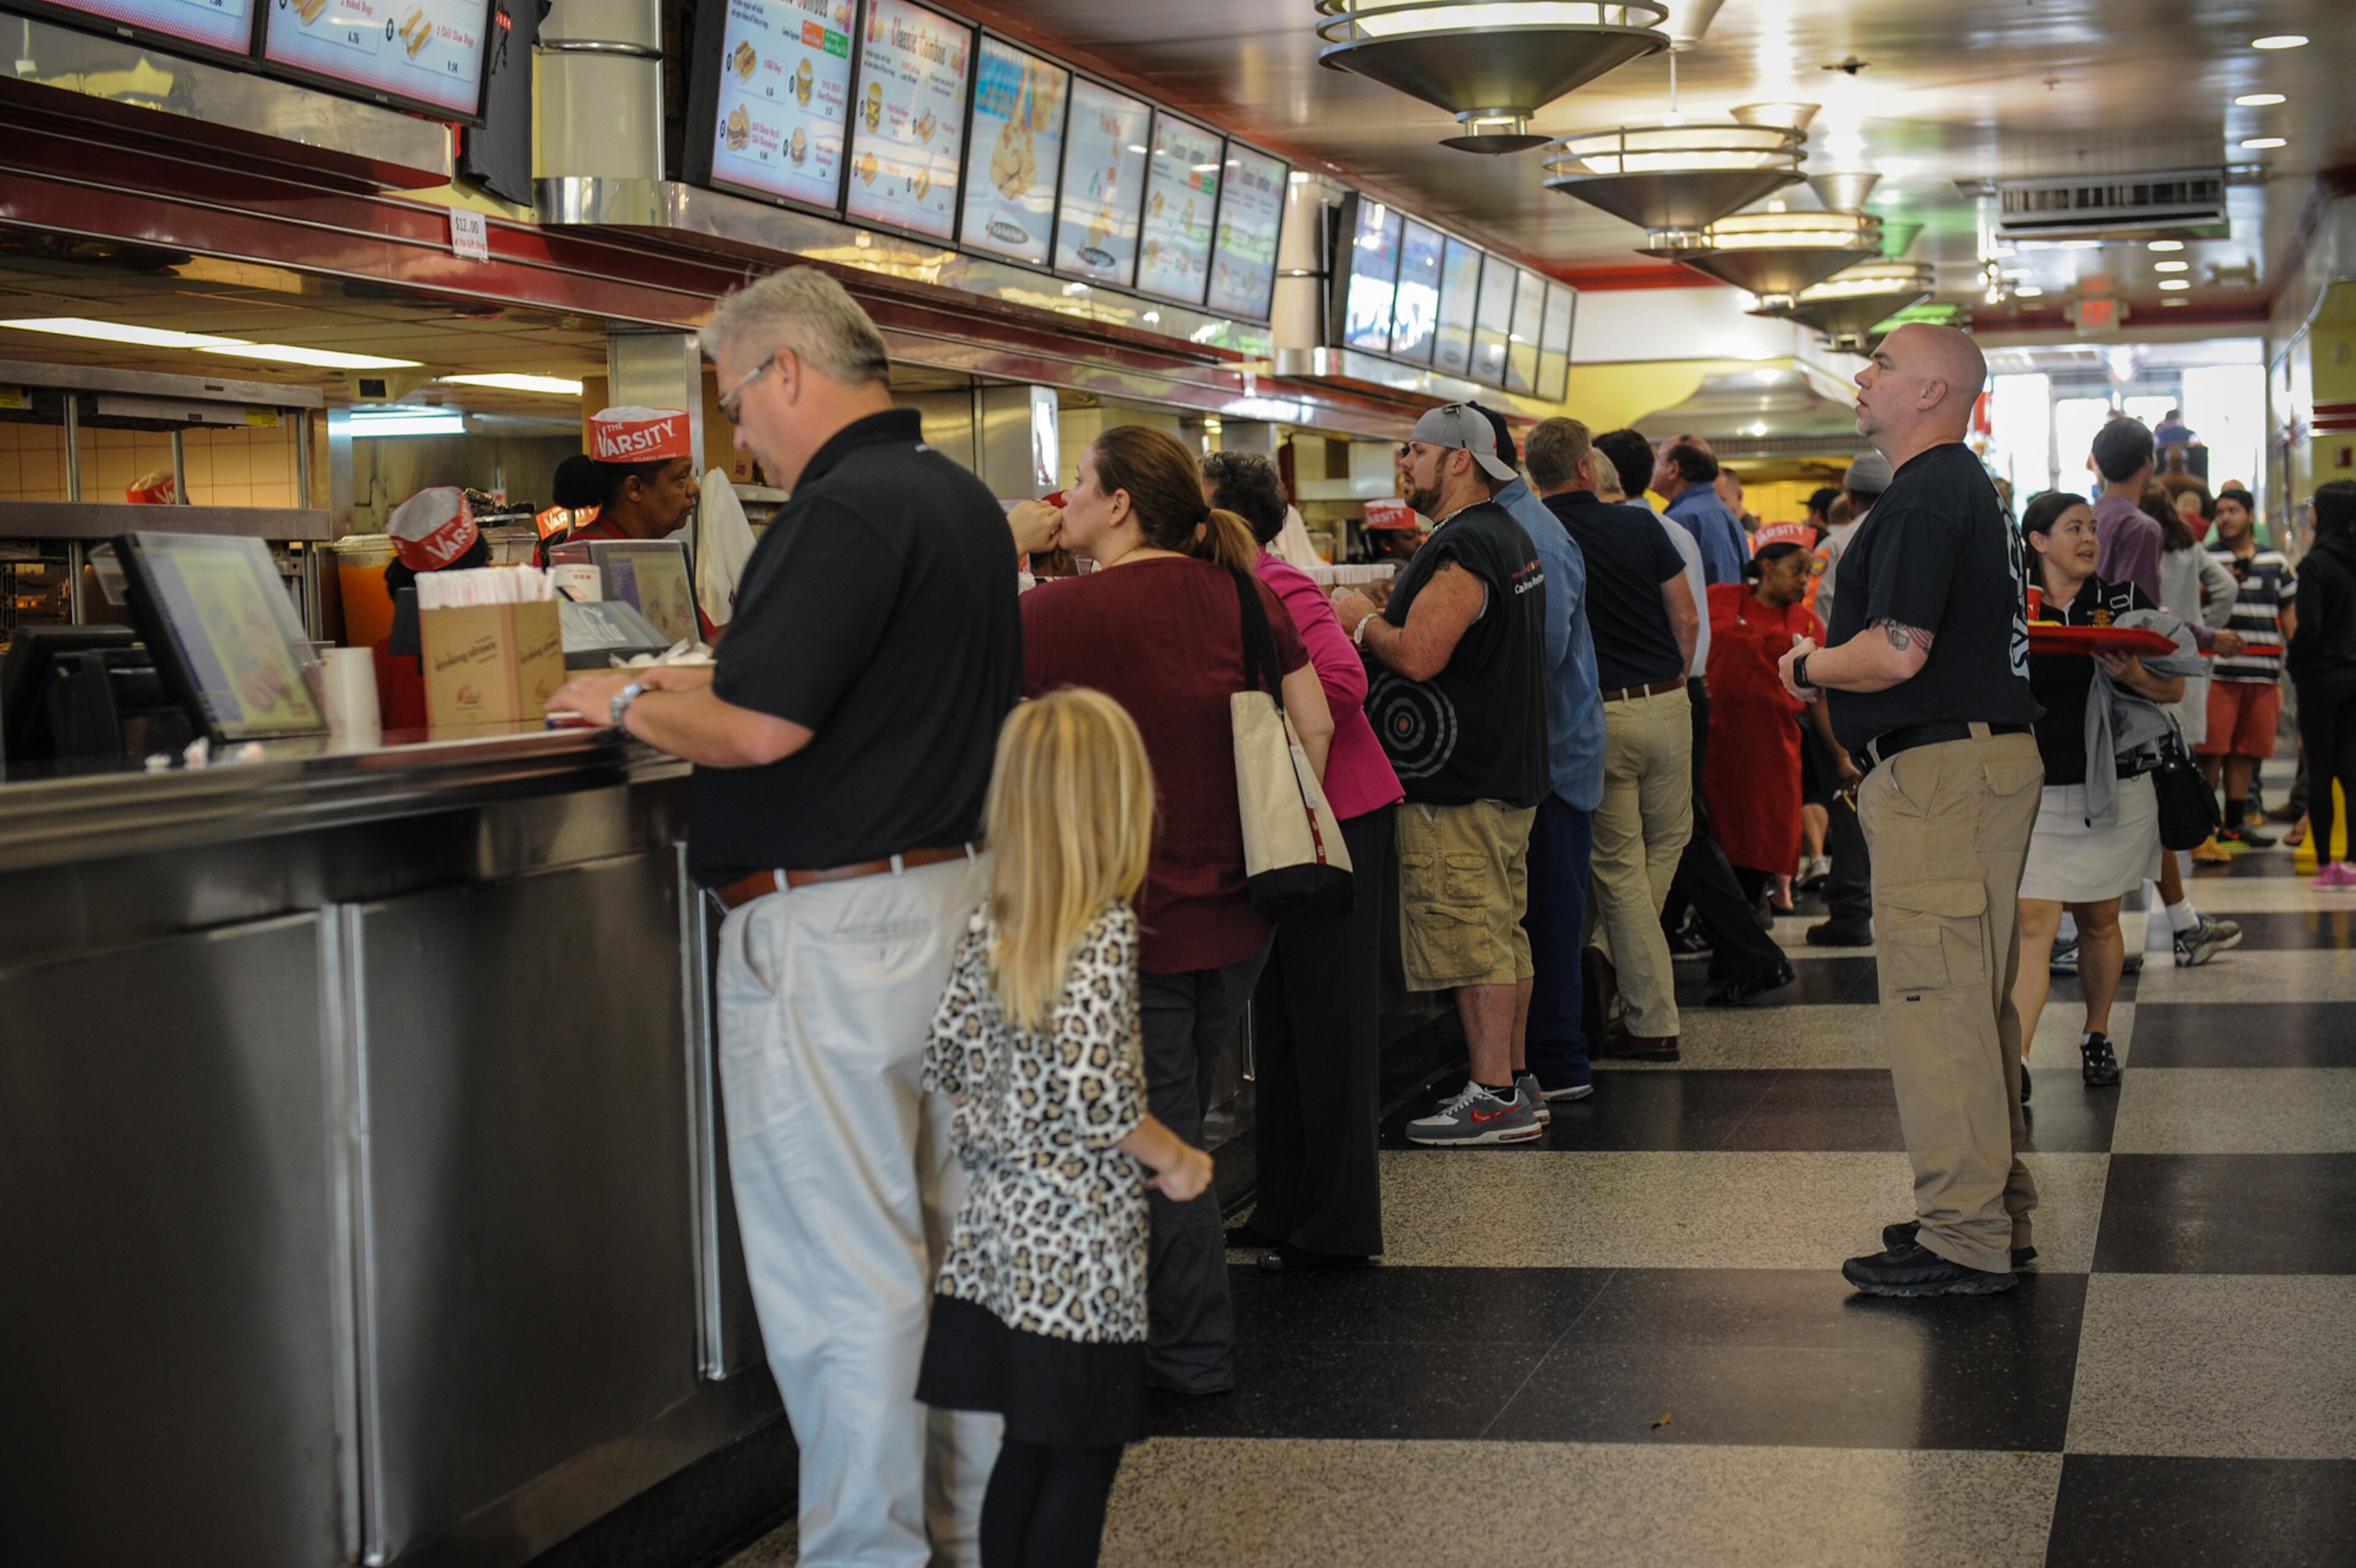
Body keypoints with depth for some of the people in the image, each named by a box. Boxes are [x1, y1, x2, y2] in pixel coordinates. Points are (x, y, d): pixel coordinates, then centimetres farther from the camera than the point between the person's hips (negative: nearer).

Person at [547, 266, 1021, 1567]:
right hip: (960, 891, 10)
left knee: (838, 1273, -2)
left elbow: (763, 729, -23)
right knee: (947, 1239, 16)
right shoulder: (962, 499, 14)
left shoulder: (847, 509, -17)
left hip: (836, 925, -10)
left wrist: (631, 706, -5)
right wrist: (703, 683, 19)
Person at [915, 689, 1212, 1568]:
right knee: (1083, 1462, 3)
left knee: (1026, 1447, 16)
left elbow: (943, 1060, 8)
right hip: (1082, 1243, -7)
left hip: (997, 1230, 7)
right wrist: (1172, 1158, -10)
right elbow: (1090, 1086, -24)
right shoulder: (1106, 934, -17)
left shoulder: (988, 927, 3)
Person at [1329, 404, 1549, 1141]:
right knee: (1504, 932, 15)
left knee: (1470, 939, -7)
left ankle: (1493, 1099, -4)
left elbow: (1418, 656, -25)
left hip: (1456, 782, -11)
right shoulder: (1510, 536, 16)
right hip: (1508, 769, 11)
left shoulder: (1460, 548, -18)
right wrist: (1383, 616, 16)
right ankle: (1512, 1078, 22)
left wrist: (1361, 621, -8)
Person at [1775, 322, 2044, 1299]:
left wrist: (1808, 665, -6)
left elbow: (1896, 654, -23)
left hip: (1940, 771, -11)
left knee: (1934, 1005, -7)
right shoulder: (1967, 487, 19)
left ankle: (1963, 1241, -4)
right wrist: (1833, 668, 15)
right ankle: (1996, 1209, 25)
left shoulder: (1925, 497, -16)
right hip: (1988, 756, 11)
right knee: (1975, 1001, 16)